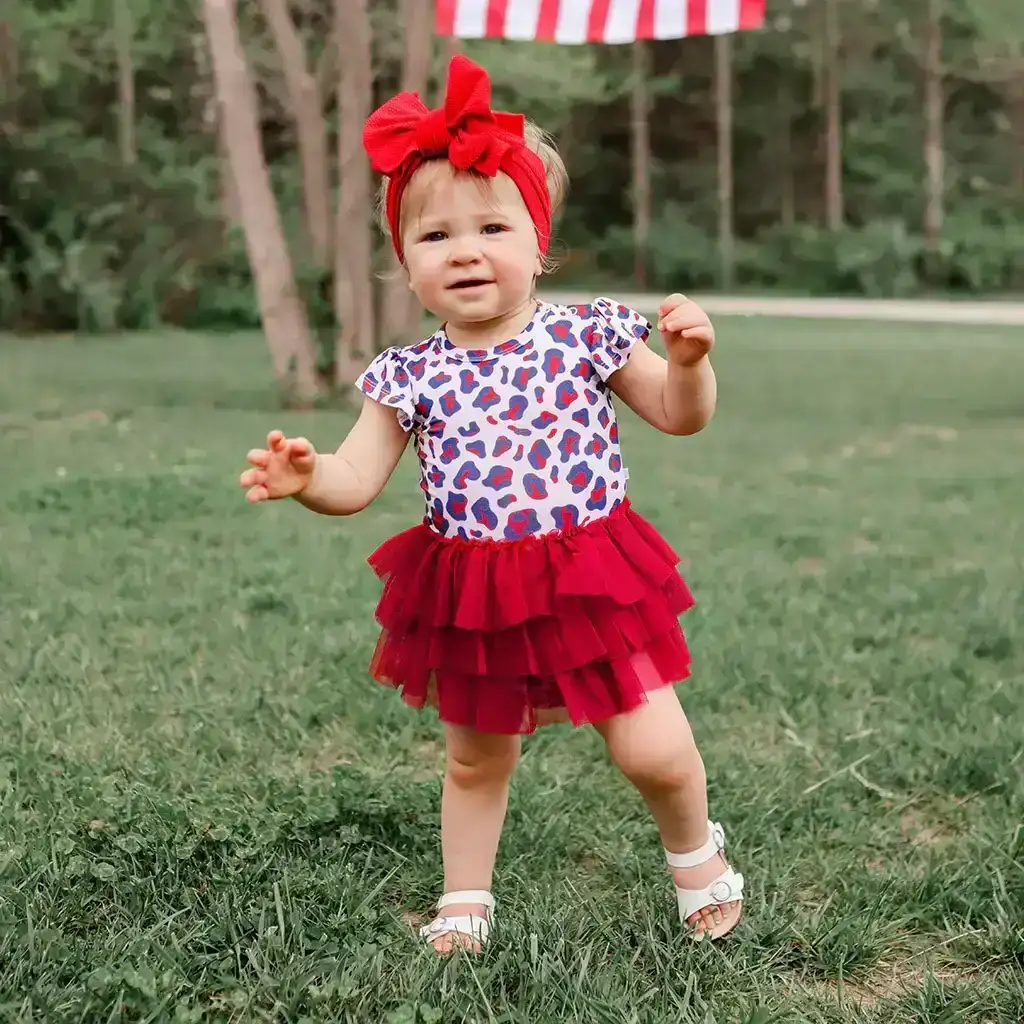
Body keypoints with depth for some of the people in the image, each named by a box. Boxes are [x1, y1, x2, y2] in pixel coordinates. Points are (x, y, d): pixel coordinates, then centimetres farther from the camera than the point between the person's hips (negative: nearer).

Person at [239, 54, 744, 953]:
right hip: (469, 596, 2)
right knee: (475, 760, 18)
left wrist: (687, 358, -16)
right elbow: (358, 480, -4)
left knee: (651, 751, -1)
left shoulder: (586, 335, -7)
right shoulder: (410, 375, -5)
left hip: (590, 578, -1)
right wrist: (306, 477, -25)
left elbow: (681, 416, 3)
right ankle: (465, 900, 41)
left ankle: (696, 854, 33)